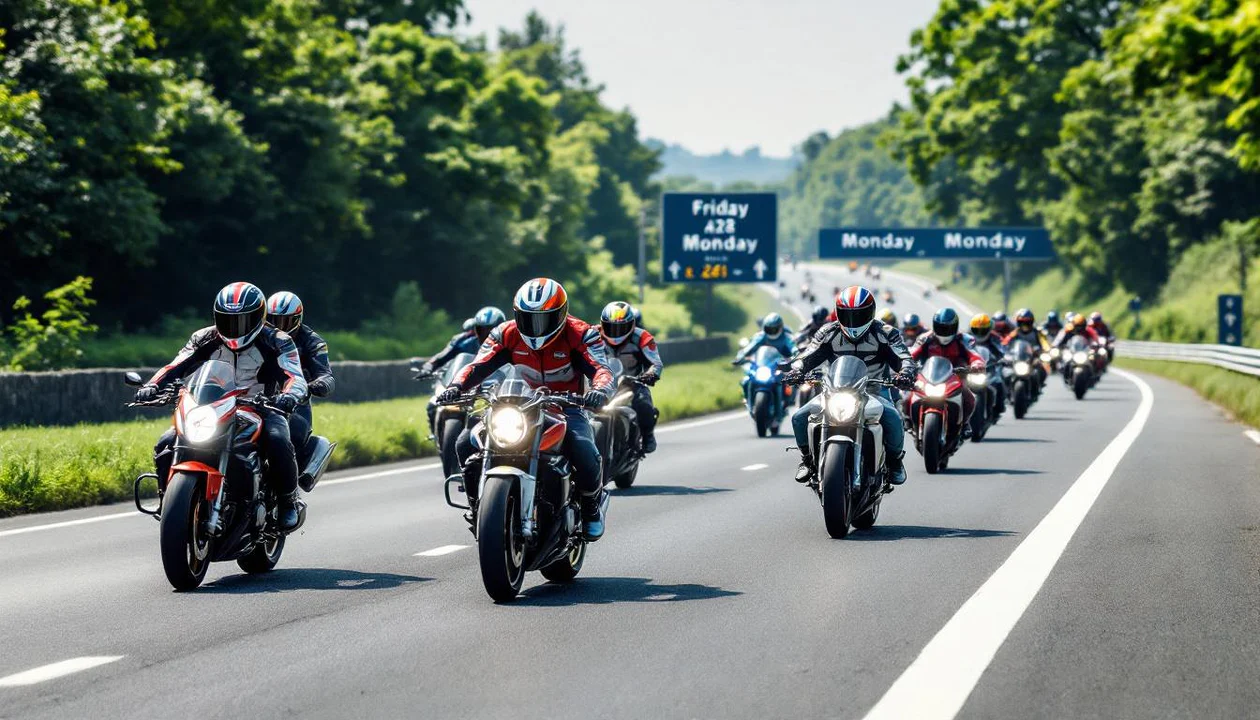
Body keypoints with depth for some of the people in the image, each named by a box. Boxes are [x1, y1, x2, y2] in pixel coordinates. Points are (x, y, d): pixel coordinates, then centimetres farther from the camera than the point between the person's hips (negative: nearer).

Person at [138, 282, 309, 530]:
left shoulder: (276, 342, -3)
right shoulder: (205, 340, 6)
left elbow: (296, 377, -16)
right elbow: (176, 367, -5)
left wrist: (290, 396, -41)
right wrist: (152, 386, -26)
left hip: (261, 410, -3)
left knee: (278, 441, -36)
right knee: (166, 445, -17)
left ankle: (289, 501, -12)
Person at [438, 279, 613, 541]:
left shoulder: (579, 335, -11)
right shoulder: (508, 334, -2)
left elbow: (601, 369, -23)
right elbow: (478, 365, -11)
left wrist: (600, 390, -48)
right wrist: (456, 386, -32)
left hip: (567, 405, -3)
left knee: (585, 453, -34)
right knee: (466, 444, -16)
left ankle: (591, 507, -1)